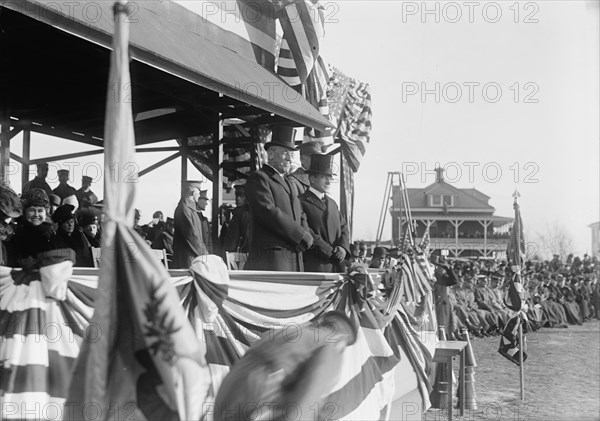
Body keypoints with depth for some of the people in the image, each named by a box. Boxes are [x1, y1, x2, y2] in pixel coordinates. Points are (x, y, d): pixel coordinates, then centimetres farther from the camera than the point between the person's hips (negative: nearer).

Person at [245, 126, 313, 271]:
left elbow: (300, 216, 25)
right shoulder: (258, 178, -2)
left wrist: (305, 236, 2)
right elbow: (269, 212, -15)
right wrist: (303, 236, -11)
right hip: (270, 258, -8)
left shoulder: (288, 183, 26)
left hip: (295, 258, 8)